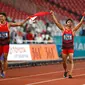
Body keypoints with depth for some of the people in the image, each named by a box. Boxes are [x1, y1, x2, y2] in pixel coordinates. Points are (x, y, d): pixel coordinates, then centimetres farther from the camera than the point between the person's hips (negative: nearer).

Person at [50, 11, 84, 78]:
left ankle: (70, 73, -17)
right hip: (64, 48, 2)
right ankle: (65, 71, 35)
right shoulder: (63, 29, 4)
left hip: (71, 48, -2)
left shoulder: (73, 30, 0)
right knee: (64, 62, 11)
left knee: (71, 61, -13)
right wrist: (53, 15, -2)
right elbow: (56, 22, 2)